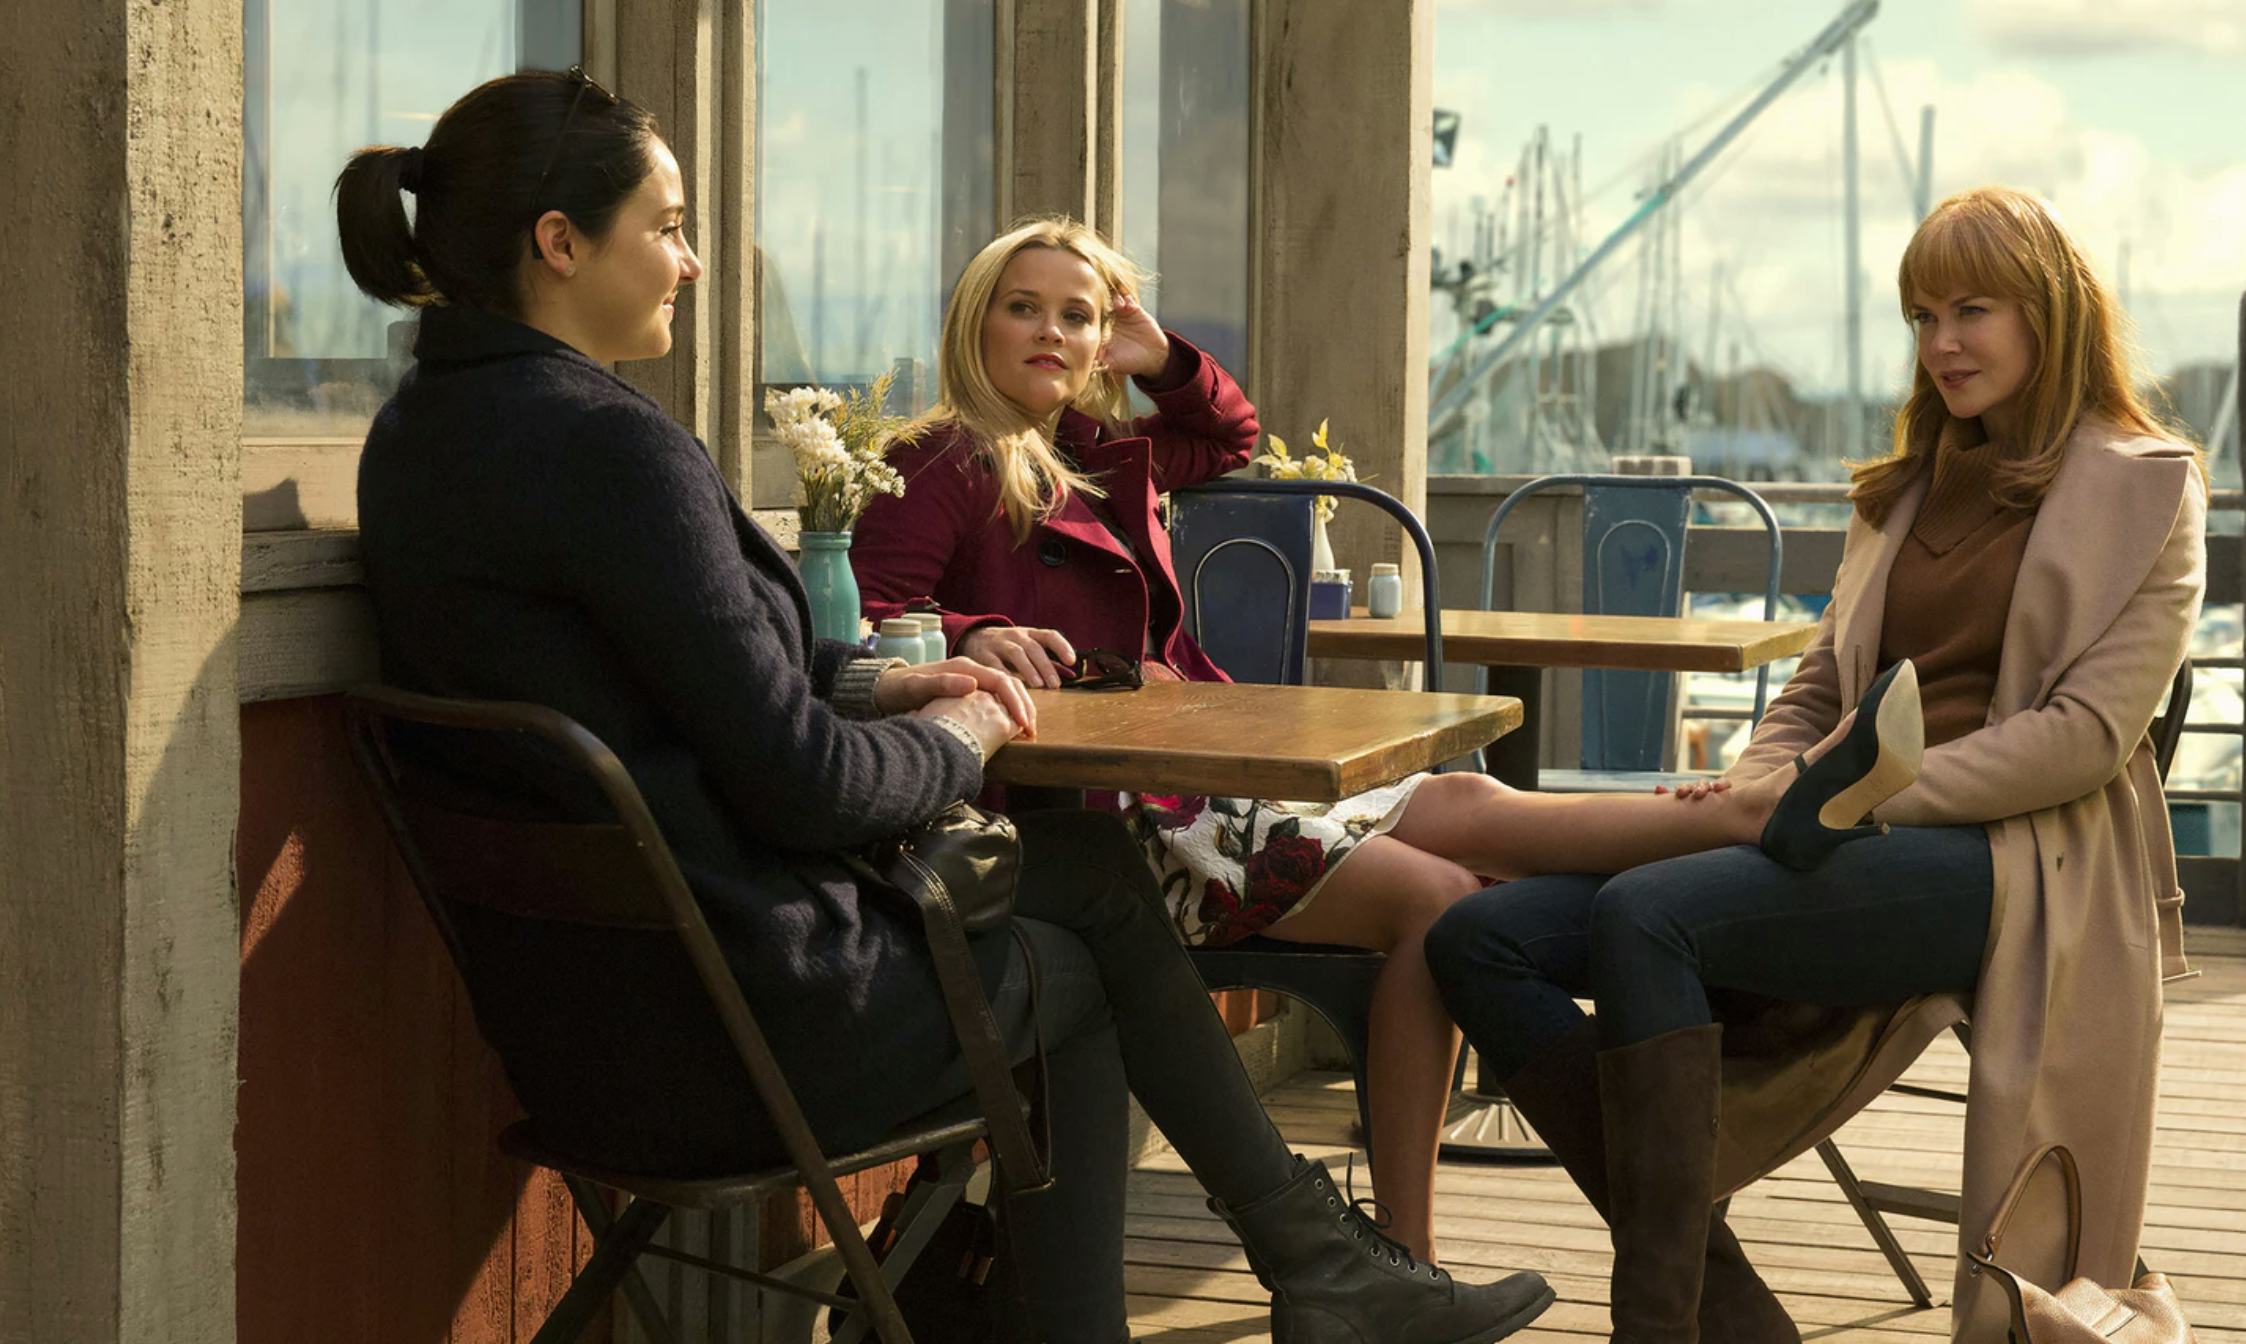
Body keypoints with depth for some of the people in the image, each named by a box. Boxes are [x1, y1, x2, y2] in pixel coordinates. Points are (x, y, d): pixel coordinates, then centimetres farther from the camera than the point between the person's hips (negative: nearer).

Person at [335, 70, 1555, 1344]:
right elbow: (796, 783, -21)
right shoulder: (604, 439, -22)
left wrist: (872, 679, 9)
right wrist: (954, 741, -2)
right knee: (1096, 881, 14)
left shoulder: (424, 431, 8)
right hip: (751, 1032, -9)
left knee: (1082, 859, 21)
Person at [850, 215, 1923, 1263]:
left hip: (1187, 777, 10)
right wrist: (971, 637, -36)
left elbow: (1232, 436, 41)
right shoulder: (952, 467, -2)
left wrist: (1160, 358, 23)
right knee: (1430, 895, -20)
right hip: (1096, 813, -10)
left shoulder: (1101, 456, 24)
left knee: (1458, 805, -13)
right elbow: (860, 611, -16)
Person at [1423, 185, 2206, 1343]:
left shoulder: (2143, 487, 5)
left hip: (2003, 856, -7)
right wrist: (1748, 797, -1)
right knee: (1478, 936, -13)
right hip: (1860, 840, 7)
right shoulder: (1907, 489, 26)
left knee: (1643, 914, -33)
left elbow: (2091, 728, -7)